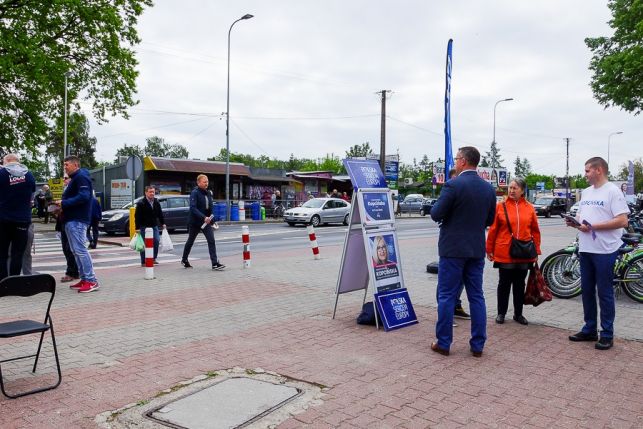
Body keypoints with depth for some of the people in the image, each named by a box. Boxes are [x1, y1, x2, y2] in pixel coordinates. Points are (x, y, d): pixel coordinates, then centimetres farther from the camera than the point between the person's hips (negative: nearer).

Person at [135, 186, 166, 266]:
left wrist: (163, 223, 10)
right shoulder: (141, 203, -9)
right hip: (144, 227, -5)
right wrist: (137, 227, -14)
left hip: (154, 226, 5)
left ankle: (153, 258, 12)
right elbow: (137, 216, -10)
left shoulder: (156, 202, 8)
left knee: (156, 241, -5)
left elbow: (160, 214, 16)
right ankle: (143, 262, 8)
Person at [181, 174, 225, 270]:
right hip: (195, 222, -5)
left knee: (211, 241, -9)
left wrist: (211, 220, 8)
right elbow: (193, 208, -24)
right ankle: (184, 259, 34)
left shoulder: (208, 193, 7)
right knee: (190, 241, 13)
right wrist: (204, 217, -32)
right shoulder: (194, 193, -13)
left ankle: (215, 263, -10)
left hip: (206, 221, 5)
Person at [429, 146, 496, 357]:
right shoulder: (489, 188, 6)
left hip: (453, 249, -6)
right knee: (476, 296, 11)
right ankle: (477, 345, 17)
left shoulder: (453, 185, -14)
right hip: (477, 249, 6)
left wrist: (438, 205, 7)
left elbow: (436, 214, -13)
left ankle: (443, 343, 10)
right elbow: (490, 219, 13)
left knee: (446, 296, 3)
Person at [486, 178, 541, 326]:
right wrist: (489, 249, -1)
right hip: (504, 252, -2)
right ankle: (501, 313, 19)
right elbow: (493, 229, -2)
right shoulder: (500, 206, -3)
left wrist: (536, 251, 5)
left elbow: (535, 231, 7)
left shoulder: (529, 208, 3)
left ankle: (518, 314, 25)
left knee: (520, 284, 12)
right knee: (504, 283, 7)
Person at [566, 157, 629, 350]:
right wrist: (574, 222, 0)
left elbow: (622, 221, -18)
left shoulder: (613, 191, -10)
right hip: (585, 249, 8)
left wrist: (593, 227, -19)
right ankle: (589, 329, 24)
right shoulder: (586, 192, 15)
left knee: (604, 292, 0)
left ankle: (607, 334, 11)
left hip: (605, 251, -8)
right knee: (587, 290, 13)